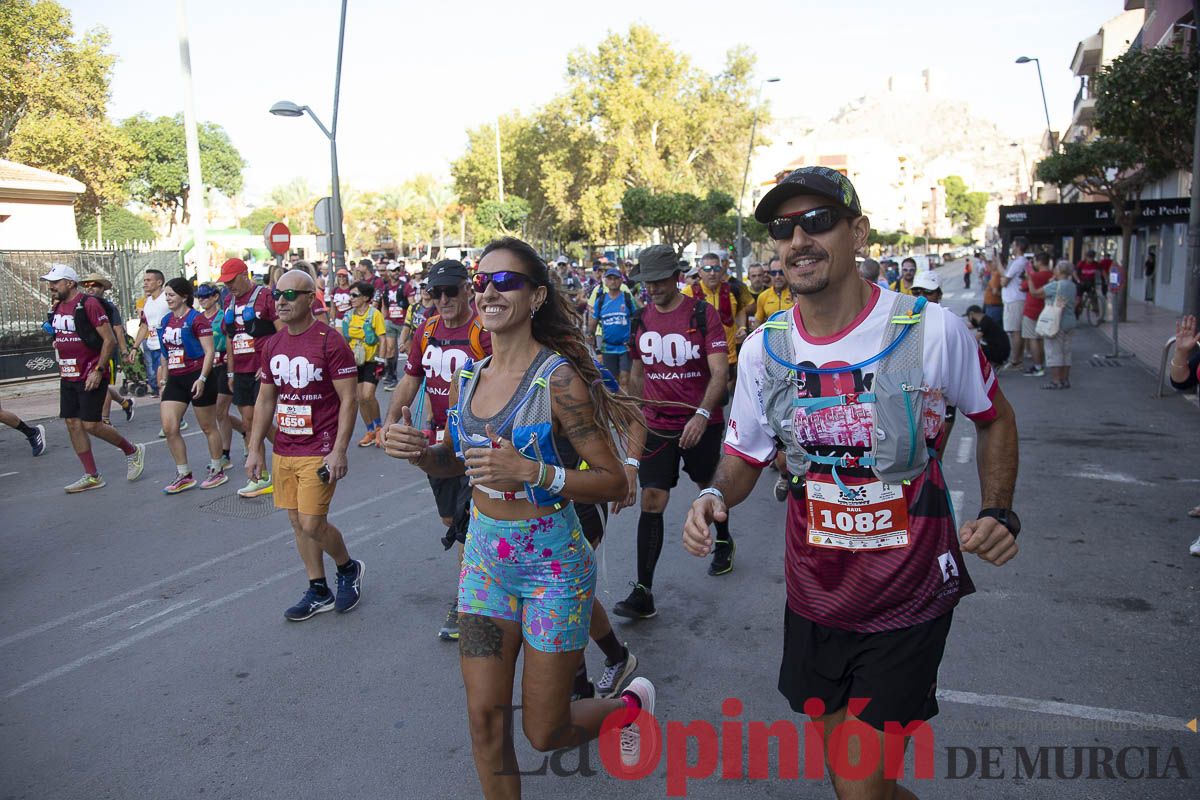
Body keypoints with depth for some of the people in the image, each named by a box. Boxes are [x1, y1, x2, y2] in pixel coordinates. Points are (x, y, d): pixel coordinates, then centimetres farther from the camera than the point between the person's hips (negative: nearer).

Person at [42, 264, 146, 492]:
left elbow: (110, 340, -16)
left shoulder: (88, 304, -12)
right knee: (72, 423, 6)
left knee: (91, 425, -9)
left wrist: (98, 370, -19)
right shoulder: (57, 308, 12)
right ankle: (92, 476, 14)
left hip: (91, 377, -8)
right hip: (68, 377, 8)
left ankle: (133, 451, 14)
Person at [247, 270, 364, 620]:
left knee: (312, 524, -7)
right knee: (297, 522, 11)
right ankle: (318, 591, 25)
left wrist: (339, 451, -19)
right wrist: (255, 449, 12)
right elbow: (265, 400, 15)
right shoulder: (271, 346, 9)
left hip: (319, 451, -7)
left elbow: (348, 400, -14)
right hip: (284, 451, 7)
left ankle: (349, 568, 21)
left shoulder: (330, 342, -13)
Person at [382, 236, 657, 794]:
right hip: (484, 555, 6)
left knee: (545, 733, 10)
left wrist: (533, 472, -31)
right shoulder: (469, 377, 2)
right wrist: (416, 450, -5)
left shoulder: (558, 377, -18)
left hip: (552, 562, -5)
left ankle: (630, 703, 40)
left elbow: (613, 481, -17)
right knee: (484, 719, 9)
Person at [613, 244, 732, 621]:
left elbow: (719, 370, -17)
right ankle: (643, 593, -4)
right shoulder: (641, 319, 4)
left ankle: (724, 540, 51)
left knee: (710, 486, 18)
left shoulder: (703, 313, -10)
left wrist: (702, 414, -30)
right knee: (652, 500, -5)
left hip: (701, 423, -2)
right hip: (656, 425, 3)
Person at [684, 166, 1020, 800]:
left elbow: (995, 419, 4)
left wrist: (998, 514, -10)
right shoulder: (763, 348, -5)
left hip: (908, 604, -3)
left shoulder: (931, 329, -14)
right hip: (815, 599, 4)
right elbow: (745, 456, 6)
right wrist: (715, 496, -15)